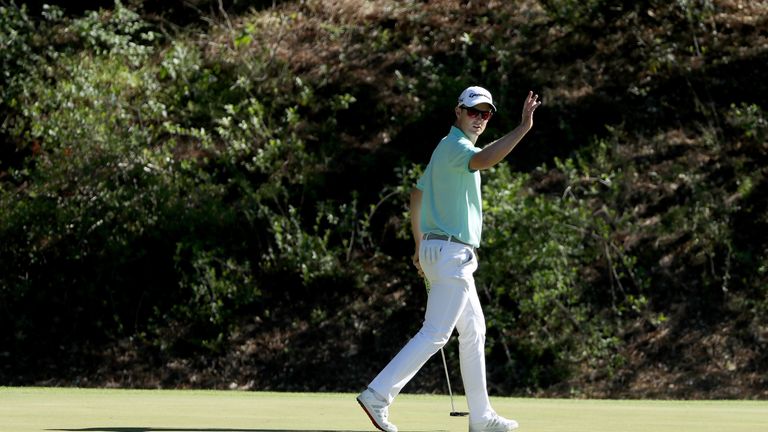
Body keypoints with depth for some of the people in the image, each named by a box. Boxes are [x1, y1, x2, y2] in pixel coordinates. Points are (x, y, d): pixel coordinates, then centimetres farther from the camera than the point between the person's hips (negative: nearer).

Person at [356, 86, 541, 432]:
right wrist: (523, 127, -42)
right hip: (451, 252, -11)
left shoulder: (447, 149, 19)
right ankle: (378, 395, -16)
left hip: (435, 248, 11)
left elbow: (416, 195, 26)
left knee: (473, 332, 14)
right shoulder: (456, 146, -13)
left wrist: (420, 246, 29)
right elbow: (484, 160, -37)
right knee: (434, 333, -13)